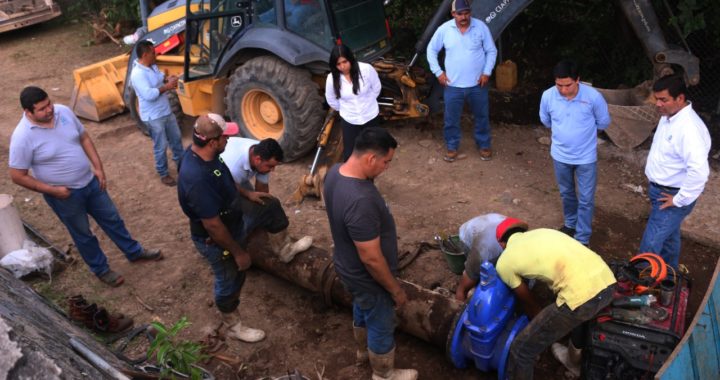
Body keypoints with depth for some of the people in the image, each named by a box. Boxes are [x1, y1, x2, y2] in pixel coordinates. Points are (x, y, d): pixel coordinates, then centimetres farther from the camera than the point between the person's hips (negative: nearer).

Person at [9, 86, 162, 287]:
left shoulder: (63, 111, -10)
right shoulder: (22, 137, -25)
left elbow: (84, 138, 5)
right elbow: (17, 176, -18)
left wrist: (98, 167, -2)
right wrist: (53, 190, -18)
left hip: (90, 181, 5)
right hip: (64, 194, -5)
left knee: (112, 219, 20)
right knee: (83, 234, 16)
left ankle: (135, 252, 41)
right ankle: (101, 269, 38)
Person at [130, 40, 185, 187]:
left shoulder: (153, 66, 4)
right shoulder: (137, 74, -25)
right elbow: (149, 94, -32)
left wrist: (167, 80, 0)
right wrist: (167, 86, -24)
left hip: (167, 111, 9)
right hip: (154, 117, -9)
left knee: (176, 138, 22)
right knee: (161, 146, 5)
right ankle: (163, 173, 23)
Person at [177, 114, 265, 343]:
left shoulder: (200, 152, -12)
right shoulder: (197, 179, -41)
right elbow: (212, 225, -32)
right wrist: (238, 252, -21)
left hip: (229, 226, 9)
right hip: (215, 241, -8)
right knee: (229, 281, 15)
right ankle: (234, 327, 39)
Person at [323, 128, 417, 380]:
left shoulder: (335, 172, -11)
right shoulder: (360, 201, -41)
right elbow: (371, 259, -31)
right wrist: (395, 290, -16)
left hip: (347, 267, 8)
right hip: (367, 278, -8)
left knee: (362, 311, 33)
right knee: (381, 326, 19)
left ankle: (363, 350, 61)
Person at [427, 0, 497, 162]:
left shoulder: (481, 27, -7)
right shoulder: (444, 29, -6)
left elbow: (491, 51, 1)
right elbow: (431, 50, 5)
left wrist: (487, 72, -7)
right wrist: (438, 72, -2)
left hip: (477, 84, 0)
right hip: (453, 85, 0)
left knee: (482, 117, 14)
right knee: (451, 119, 9)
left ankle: (484, 146, 33)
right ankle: (452, 147, 28)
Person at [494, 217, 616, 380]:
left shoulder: (504, 263, 11)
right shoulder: (541, 232, 29)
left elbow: (527, 301, 21)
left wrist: (538, 322, 42)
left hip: (580, 295, -7)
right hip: (607, 280, 8)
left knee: (521, 350, 8)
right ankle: (577, 350, 66)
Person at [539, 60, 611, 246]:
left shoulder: (593, 96, -22)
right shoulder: (548, 96, -16)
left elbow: (604, 122, -3)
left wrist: (584, 129, 6)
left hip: (586, 157, -2)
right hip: (560, 155, 2)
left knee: (586, 199, 7)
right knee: (566, 193, 23)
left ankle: (582, 239, 22)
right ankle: (570, 223, 47)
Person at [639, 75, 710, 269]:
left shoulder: (690, 128, -30)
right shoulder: (667, 117, 1)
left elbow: (699, 171, -37)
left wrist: (679, 200, -26)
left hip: (673, 195, -9)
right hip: (659, 190, 9)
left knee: (650, 245, -4)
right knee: (668, 237, 25)